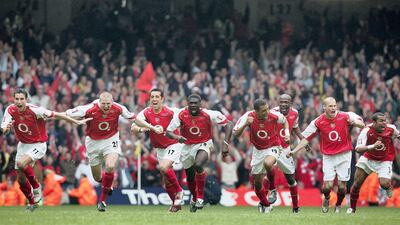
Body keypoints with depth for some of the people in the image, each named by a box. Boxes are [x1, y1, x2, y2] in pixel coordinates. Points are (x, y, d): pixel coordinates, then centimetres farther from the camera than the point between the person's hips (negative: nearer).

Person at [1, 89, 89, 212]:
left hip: (38, 145, -5)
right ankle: (32, 203, 32)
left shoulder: (34, 110, -23)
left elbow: (56, 115, -16)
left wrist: (76, 122, -14)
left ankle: (36, 187, -6)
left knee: (21, 163, -31)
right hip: (23, 145, 5)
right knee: (21, 179, 7)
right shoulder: (10, 110, -11)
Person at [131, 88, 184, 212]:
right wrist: (141, 129, -41)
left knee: (164, 167, -27)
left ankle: (179, 191, -6)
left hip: (173, 144, -5)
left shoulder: (171, 112, -19)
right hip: (159, 148, 5)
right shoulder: (146, 113, -11)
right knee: (166, 180, 7)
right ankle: (176, 203, 24)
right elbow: (133, 128, -20)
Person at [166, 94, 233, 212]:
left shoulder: (209, 114, -22)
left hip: (204, 144, -3)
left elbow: (228, 124, -14)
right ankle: (194, 198, 46)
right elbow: (168, 131, -13)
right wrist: (177, 137, -35)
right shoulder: (181, 115, -17)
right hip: (188, 146, 3)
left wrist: (225, 143, -22)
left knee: (198, 165, -33)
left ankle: (200, 197, -19)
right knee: (190, 177, 14)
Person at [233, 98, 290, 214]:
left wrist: (287, 133, -12)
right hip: (257, 150, 3)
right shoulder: (248, 117, -20)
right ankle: (265, 205, 34)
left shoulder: (274, 115, -20)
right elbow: (236, 134, -21)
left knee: (267, 163, -37)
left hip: (272, 147, -3)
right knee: (257, 183, 8)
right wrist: (245, 124, -37)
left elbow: (284, 121, 4)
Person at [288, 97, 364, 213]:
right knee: (327, 185, -9)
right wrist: (294, 151, -2)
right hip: (328, 156, 0)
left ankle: (338, 205, 27)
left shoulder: (345, 116, -9)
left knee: (342, 186, -1)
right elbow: (306, 138, 3)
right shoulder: (318, 122, -6)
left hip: (344, 155, 0)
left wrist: (355, 122, -29)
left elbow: (361, 124, -5)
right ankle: (326, 199, 26)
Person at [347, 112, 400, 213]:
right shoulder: (366, 131, -27)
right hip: (368, 158, 0)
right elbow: (358, 148, -37)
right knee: (357, 183, -2)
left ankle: (389, 187, 19)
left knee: (384, 184, -21)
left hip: (384, 161, 0)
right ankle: (352, 208, 18)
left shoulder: (391, 129, -19)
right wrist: (372, 146, -51)